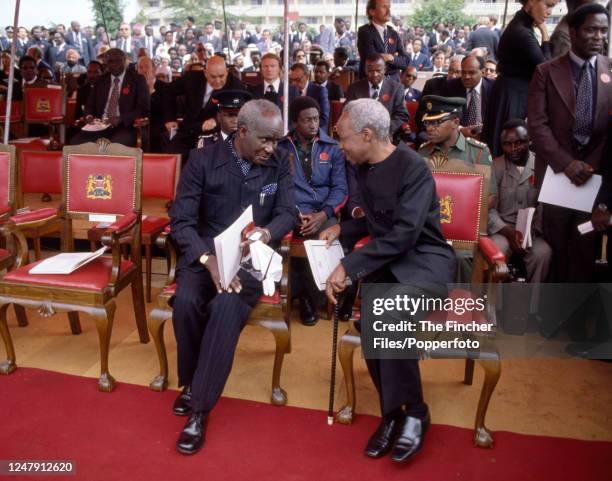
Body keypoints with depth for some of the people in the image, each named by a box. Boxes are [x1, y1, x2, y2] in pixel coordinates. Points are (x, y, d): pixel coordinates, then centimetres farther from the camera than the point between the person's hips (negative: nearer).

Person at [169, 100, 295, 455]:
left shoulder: (279, 165, 3)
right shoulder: (203, 160, -4)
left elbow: (288, 212, 0)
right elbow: (181, 220, -8)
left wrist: (267, 233, -25)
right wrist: (208, 259, -25)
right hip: (204, 253, 1)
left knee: (227, 306, -32)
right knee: (186, 302, -30)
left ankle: (200, 408, -20)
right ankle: (190, 383, 0)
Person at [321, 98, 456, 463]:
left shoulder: (413, 167, -15)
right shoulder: (365, 169, 10)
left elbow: (405, 233, -23)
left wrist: (349, 265, -25)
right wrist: (341, 229, 7)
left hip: (424, 260, -6)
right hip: (385, 260, 6)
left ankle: (413, 413, -15)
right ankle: (393, 412, -9)